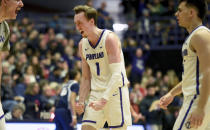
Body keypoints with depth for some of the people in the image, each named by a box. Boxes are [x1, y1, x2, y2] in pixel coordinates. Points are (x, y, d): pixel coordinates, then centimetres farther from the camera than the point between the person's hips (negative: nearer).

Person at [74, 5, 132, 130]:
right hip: (95, 92, 6)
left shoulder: (110, 39, -14)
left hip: (115, 91, -6)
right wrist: (81, 101, 1)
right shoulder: (82, 45, 8)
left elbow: (116, 74, -22)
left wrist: (104, 99, -31)